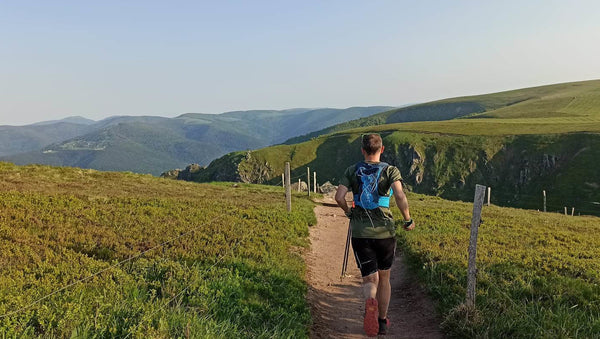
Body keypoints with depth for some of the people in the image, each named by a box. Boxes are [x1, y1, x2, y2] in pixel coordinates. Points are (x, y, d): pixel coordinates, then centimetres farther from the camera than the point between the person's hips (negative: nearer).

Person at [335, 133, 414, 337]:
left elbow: (339, 197, -7)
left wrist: (348, 212, 12)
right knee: (384, 278, 19)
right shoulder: (391, 171, -2)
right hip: (385, 232, 0)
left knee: (370, 280, 5)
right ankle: (382, 322, 29)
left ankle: (370, 302, -29)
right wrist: (408, 220, -5)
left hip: (360, 234, 0)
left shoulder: (352, 171, 4)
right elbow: (400, 196, -19)